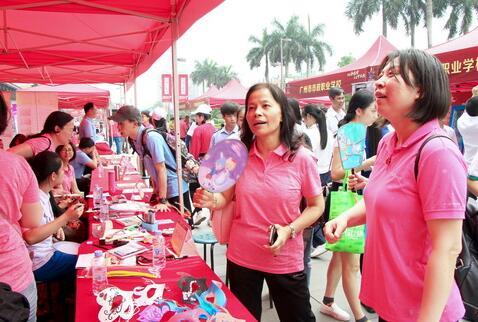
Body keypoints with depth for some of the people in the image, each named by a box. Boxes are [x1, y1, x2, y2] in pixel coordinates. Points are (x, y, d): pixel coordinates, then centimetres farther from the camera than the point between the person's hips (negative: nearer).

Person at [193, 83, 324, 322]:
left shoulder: (302, 158, -13)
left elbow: (316, 206, -4)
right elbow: (226, 197, 4)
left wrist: (289, 231, -19)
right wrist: (210, 200, -18)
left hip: (285, 259, -2)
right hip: (240, 257, 3)